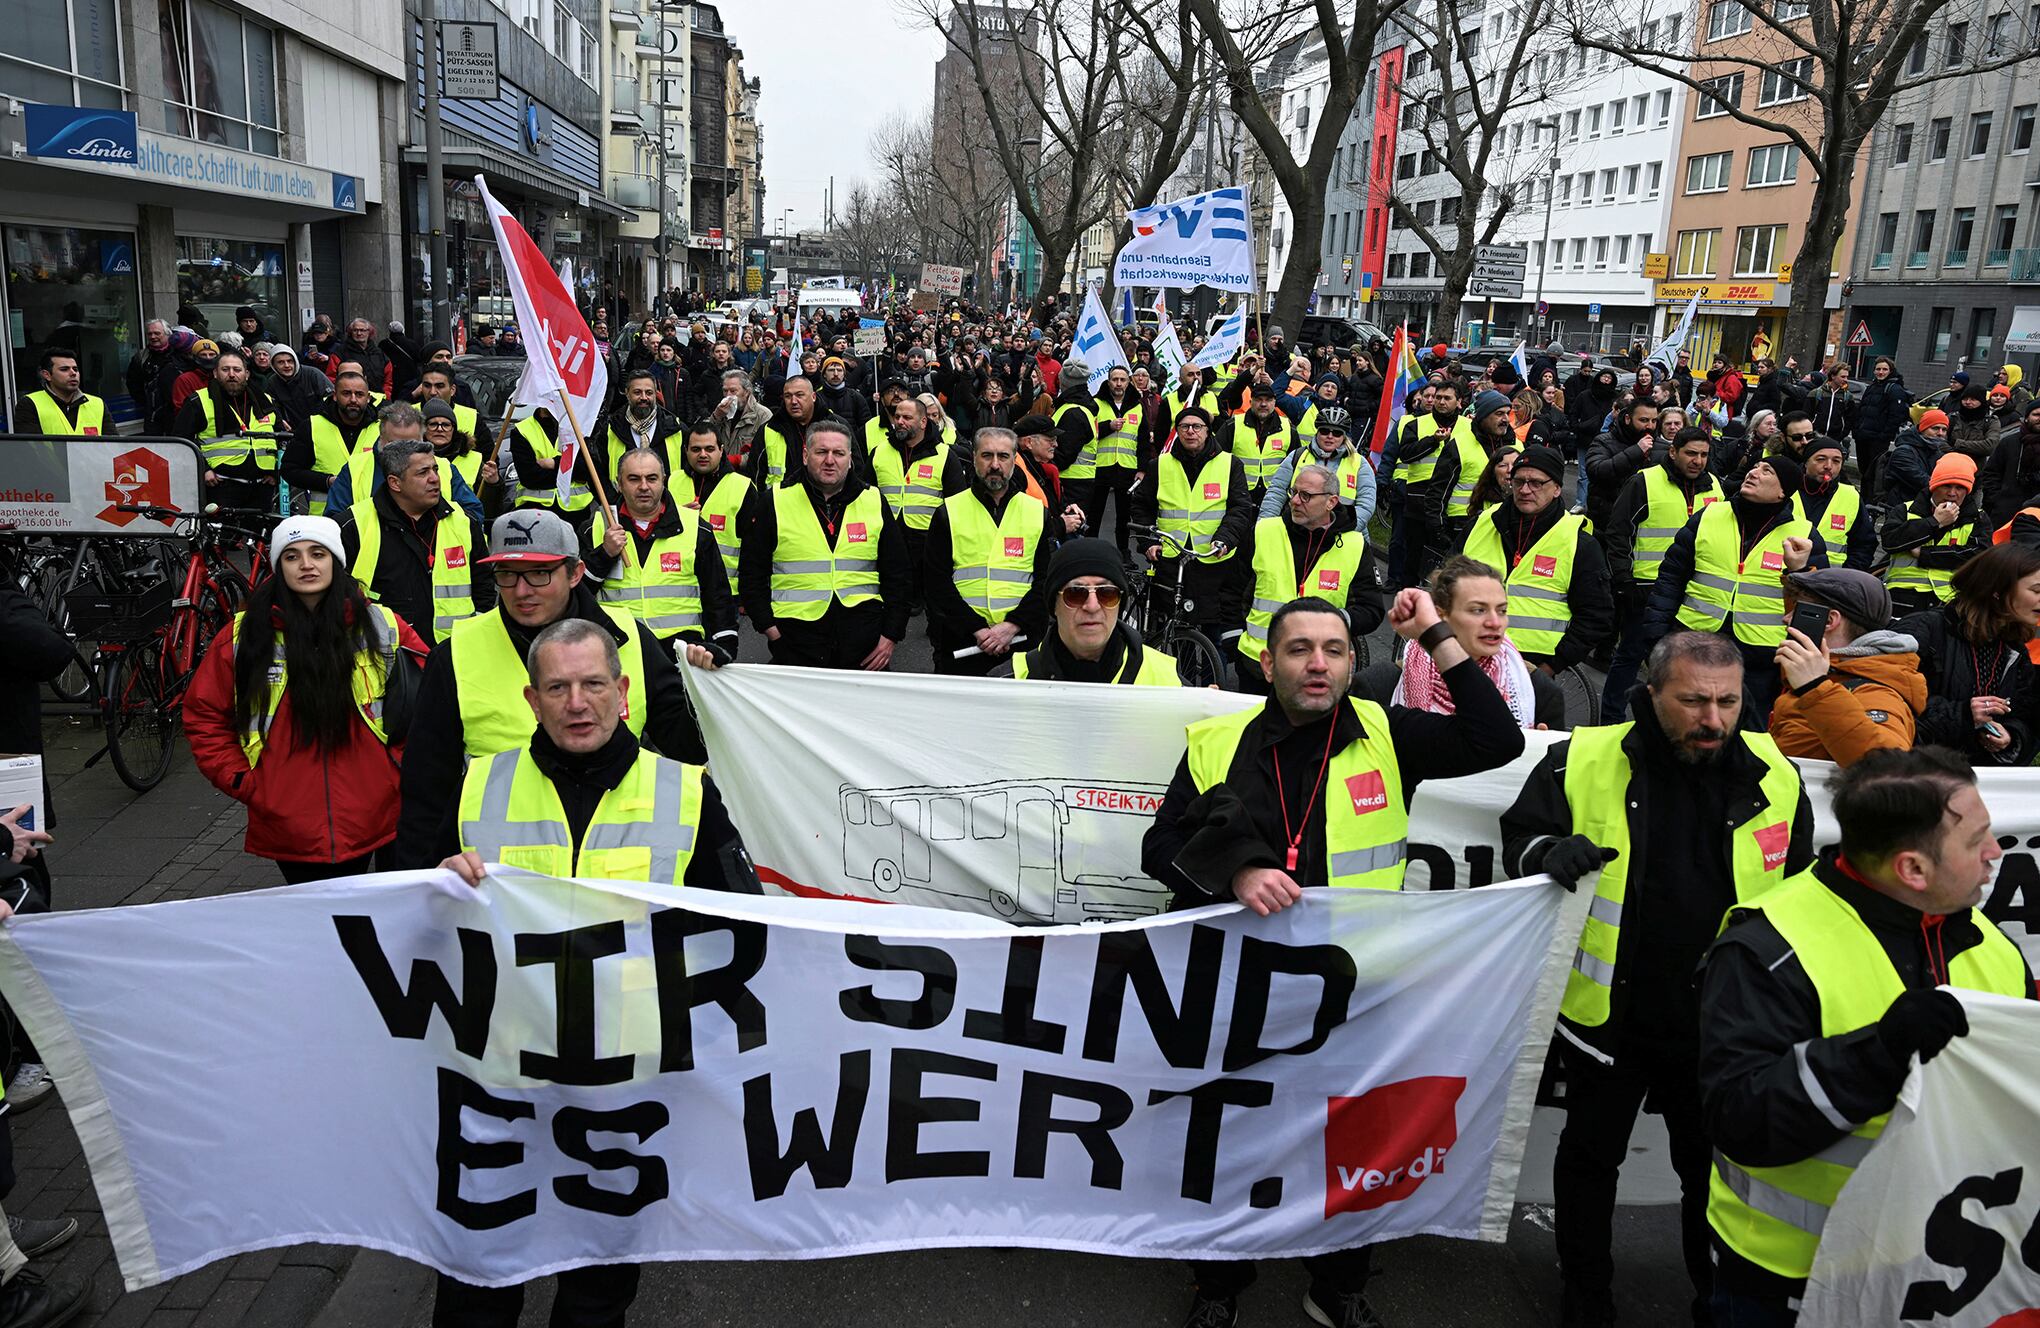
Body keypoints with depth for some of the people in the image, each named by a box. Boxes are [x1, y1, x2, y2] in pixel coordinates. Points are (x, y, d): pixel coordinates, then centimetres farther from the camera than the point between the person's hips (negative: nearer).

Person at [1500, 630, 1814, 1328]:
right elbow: (1517, 838, -3)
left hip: (1722, 1028, 1)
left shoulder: (1775, 778, -4)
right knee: (1589, 1161, 16)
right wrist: (1548, 851, -26)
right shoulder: (1582, 761, -13)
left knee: (1715, 1171, 18)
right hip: (1609, 1016, -1)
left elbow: (1800, 897, 10)